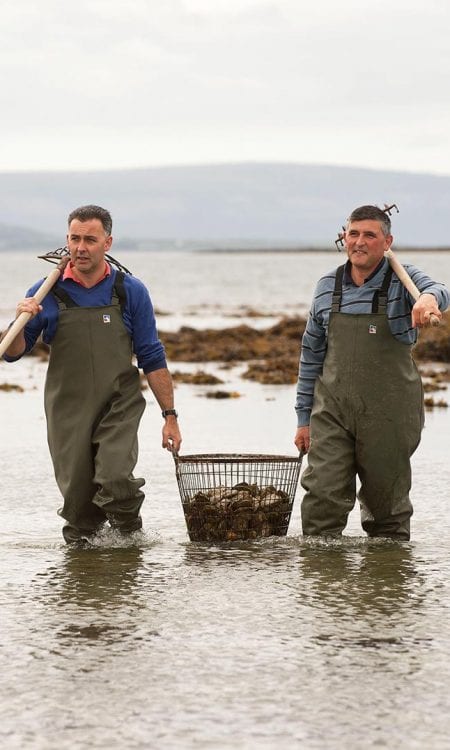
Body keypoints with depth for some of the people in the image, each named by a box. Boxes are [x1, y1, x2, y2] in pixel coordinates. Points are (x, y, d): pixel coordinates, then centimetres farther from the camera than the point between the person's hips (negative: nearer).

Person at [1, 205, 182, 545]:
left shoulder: (131, 291, -1)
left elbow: (152, 358, 3)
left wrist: (170, 416, 0)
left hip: (119, 406, -1)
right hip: (67, 411, 1)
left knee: (115, 481, -21)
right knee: (78, 499, 3)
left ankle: (131, 535, 7)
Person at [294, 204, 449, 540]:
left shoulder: (401, 280, -2)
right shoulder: (328, 286, 8)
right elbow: (311, 355, 15)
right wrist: (304, 417, 13)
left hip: (388, 414, -2)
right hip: (331, 411, 2)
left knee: (387, 505, 8)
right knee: (322, 499, -10)